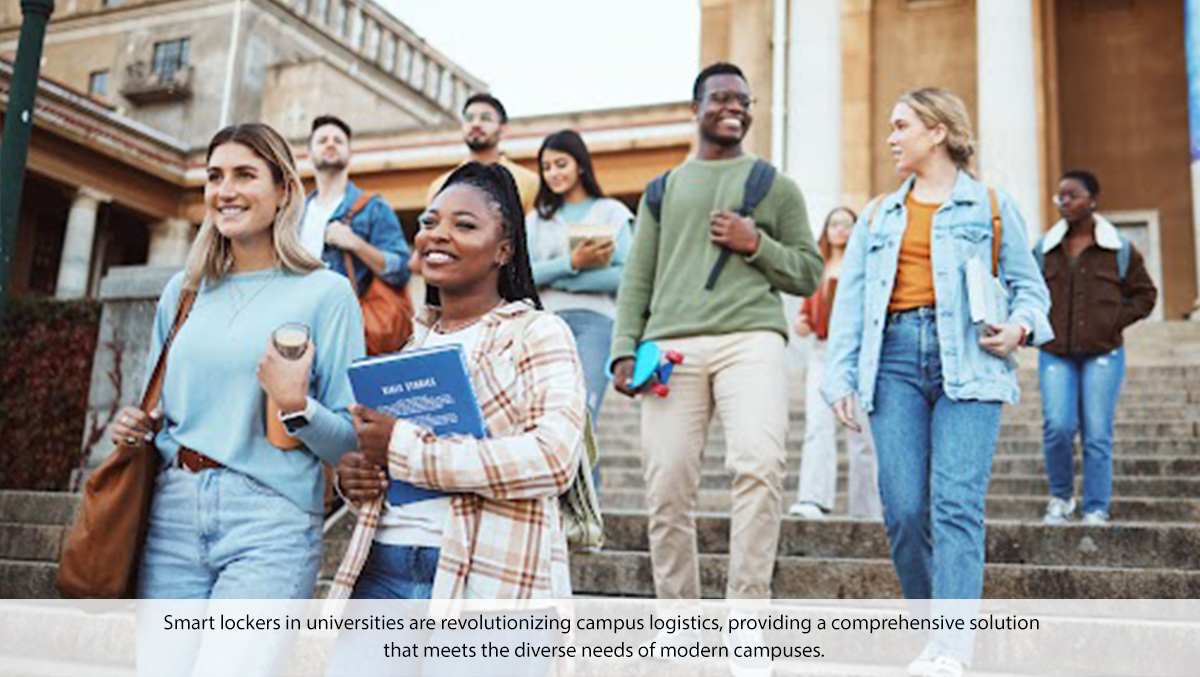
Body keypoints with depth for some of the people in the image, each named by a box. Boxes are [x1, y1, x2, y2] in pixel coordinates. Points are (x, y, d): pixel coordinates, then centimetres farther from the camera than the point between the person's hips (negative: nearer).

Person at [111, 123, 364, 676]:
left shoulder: (324, 292, -1)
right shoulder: (183, 291, 14)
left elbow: (352, 442, -3)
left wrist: (295, 406, -19)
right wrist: (138, 427, 3)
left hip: (271, 522, -4)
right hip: (173, 514, 5)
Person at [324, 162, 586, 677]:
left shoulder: (538, 333, -2)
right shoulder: (412, 339, 17)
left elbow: (555, 457, -17)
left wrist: (404, 449, -16)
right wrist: (351, 474, 3)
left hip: (485, 581, -5)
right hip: (382, 572, 5)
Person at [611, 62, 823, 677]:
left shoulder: (776, 185, 19)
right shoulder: (663, 189, 23)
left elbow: (808, 274, 16)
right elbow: (636, 280, 17)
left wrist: (756, 246, -2)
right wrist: (624, 349, 4)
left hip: (751, 339, -2)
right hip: (673, 346, 2)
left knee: (759, 463, -24)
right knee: (667, 491, -2)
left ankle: (746, 617, -13)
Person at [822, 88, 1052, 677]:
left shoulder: (992, 206, 14)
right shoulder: (877, 215, 22)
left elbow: (1029, 285, 14)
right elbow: (849, 301, 16)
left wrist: (1020, 326, -9)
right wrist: (840, 376, 7)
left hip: (968, 362, -3)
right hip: (896, 357, 3)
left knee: (957, 503, -14)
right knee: (903, 509, -6)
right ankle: (927, 624, 11)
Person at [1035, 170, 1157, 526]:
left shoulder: (1120, 249, 3)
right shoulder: (1044, 249, 8)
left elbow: (1145, 294, 11)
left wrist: (1115, 321, -2)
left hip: (1103, 354, -1)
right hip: (1055, 354, 1)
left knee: (1098, 435, -2)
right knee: (1058, 427, -11)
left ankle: (1096, 511, 9)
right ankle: (1061, 497, 12)